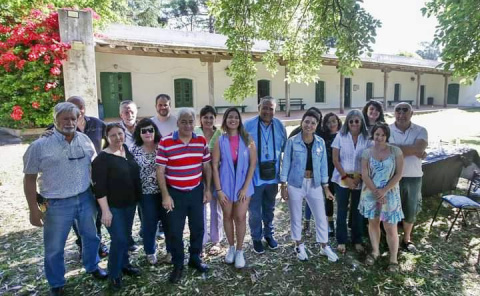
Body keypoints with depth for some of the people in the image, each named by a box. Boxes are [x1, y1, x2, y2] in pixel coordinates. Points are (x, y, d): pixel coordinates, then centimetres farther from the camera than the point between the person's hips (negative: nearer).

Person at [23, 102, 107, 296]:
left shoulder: (84, 140, 0)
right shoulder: (40, 146, -10)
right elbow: (30, 179, -6)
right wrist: (33, 209, -7)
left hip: (86, 198, 4)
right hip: (57, 204, -3)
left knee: (91, 236, 21)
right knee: (54, 248, 11)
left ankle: (92, 267, 46)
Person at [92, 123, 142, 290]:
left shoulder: (127, 150, 2)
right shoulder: (102, 158, -17)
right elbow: (99, 187, -18)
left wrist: (137, 198, 13)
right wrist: (105, 210, -20)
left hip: (130, 203, 7)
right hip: (113, 206, -6)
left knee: (126, 236, 19)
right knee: (119, 239, -4)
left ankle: (124, 264, 38)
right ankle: (114, 274, 16)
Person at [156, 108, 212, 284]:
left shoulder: (201, 141, 0)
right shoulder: (165, 142, -12)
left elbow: (206, 166, 7)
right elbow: (160, 171, -10)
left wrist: (208, 189, 4)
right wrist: (165, 196, -12)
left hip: (196, 192, 3)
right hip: (175, 194, -3)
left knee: (198, 228, 14)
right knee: (175, 232, 7)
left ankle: (195, 258, 35)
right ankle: (177, 265, 26)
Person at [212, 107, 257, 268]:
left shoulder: (247, 139, -4)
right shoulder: (220, 141, -3)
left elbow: (253, 163, -4)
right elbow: (214, 165, -4)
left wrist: (245, 187, -9)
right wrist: (218, 189, -8)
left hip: (243, 185, -1)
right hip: (225, 185, 1)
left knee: (240, 217, 2)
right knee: (227, 216, 12)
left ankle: (239, 251, 19)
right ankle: (231, 247, 31)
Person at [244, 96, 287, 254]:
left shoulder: (280, 126, -1)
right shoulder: (248, 125, -14)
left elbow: (285, 148, 7)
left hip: (272, 176, 4)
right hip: (254, 176, -3)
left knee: (269, 208, 22)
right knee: (255, 210, 10)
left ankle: (268, 234, 42)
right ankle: (256, 238, 31)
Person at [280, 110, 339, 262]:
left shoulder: (320, 142, 0)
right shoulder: (292, 141, -9)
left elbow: (323, 165, 5)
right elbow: (286, 163, -5)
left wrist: (326, 187, 6)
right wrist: (283, 186, -7)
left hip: (314, 184, 3)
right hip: (295, 184, -2)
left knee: (321, 217, 9)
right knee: (296, 217, 11)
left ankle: (324, 246, 29)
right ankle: (299, 245, 32)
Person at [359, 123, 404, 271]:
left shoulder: (396, 151, -5)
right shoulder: (367, 152, -2)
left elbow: (399, 174, -8)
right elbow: (364, 175, -5)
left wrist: (384, 191, -15)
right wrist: (376, 192, -13)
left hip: (390, 194, -2)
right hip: (370, 193, 2)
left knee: (390, 227, 0)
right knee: (373, 222, 14)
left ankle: (393, 259, 16)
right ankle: (375, 251, 32)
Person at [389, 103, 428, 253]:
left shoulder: (420, 131, -1)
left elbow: (419, 150, -19)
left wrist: (397, 148, -18)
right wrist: (413, 151, -18)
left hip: (413, 177, 2)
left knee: (411, 210, 14)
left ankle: (407, 239, 35)